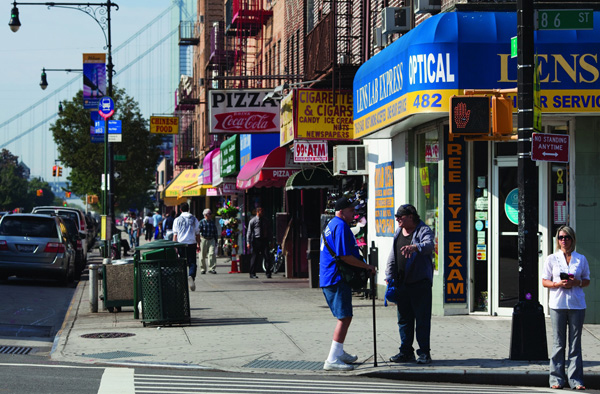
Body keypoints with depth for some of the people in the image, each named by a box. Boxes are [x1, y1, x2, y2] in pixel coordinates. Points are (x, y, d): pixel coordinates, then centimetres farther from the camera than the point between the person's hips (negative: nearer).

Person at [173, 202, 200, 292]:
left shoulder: (177, 220, 2)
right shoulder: (194, 219, 5)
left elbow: (175, 235, 0)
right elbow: (197, 233, 10)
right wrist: (198, 244, 19)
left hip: (181, 243, 0)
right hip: (192, 243, 0)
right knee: (192, 263, -1)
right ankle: (191, 276, -29)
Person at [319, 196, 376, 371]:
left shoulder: (331, 224, 19)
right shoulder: (341, 226, -15)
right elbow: (344, 256, -21)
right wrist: (366, 266, -12)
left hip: (328, 278, 11)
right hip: (337, 278, -11)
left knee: (344, 317, 22)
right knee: (345, 317, -12)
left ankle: (339, 353, 32)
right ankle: (332, 360, -16)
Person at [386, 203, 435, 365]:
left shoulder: (424, 231, -5)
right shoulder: (398, 233, 16)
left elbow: (429, 245, -27)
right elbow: (392, 257, 20)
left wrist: (415, 247, -47)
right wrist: (389, 276, 9)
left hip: (420, 283, -7)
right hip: (402, 283, 7)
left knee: (422, 319, -3)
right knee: (404, 318, 9)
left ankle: (424, 352, 3)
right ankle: (406, 351, 17)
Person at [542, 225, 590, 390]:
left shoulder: (581, 259, 8)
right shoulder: (552, 259, 5)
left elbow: (587, 281, 12)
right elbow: (544, 281, 6)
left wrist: (576, 282, -9)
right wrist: (558, 284, -13)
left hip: (577, 304, 1)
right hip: (557, 304, -1)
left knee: (575, 342, 1)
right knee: (558, 342, 1)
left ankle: (575, 379, 4)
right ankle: (557, 378, 6)